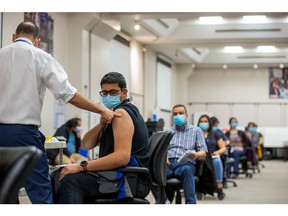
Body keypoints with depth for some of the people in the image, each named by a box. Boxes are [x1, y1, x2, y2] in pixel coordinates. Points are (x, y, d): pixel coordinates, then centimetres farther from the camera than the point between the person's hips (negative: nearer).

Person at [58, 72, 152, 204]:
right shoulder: (114, 113, 19)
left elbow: (122, 157, -26)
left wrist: (81, 167, -25)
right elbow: (85, 145, 13)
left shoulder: (121, 113, -11)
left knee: (70, 180, -25)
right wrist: (102, 124, -5)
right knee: (60, 176, 15)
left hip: (133, 181, -10)